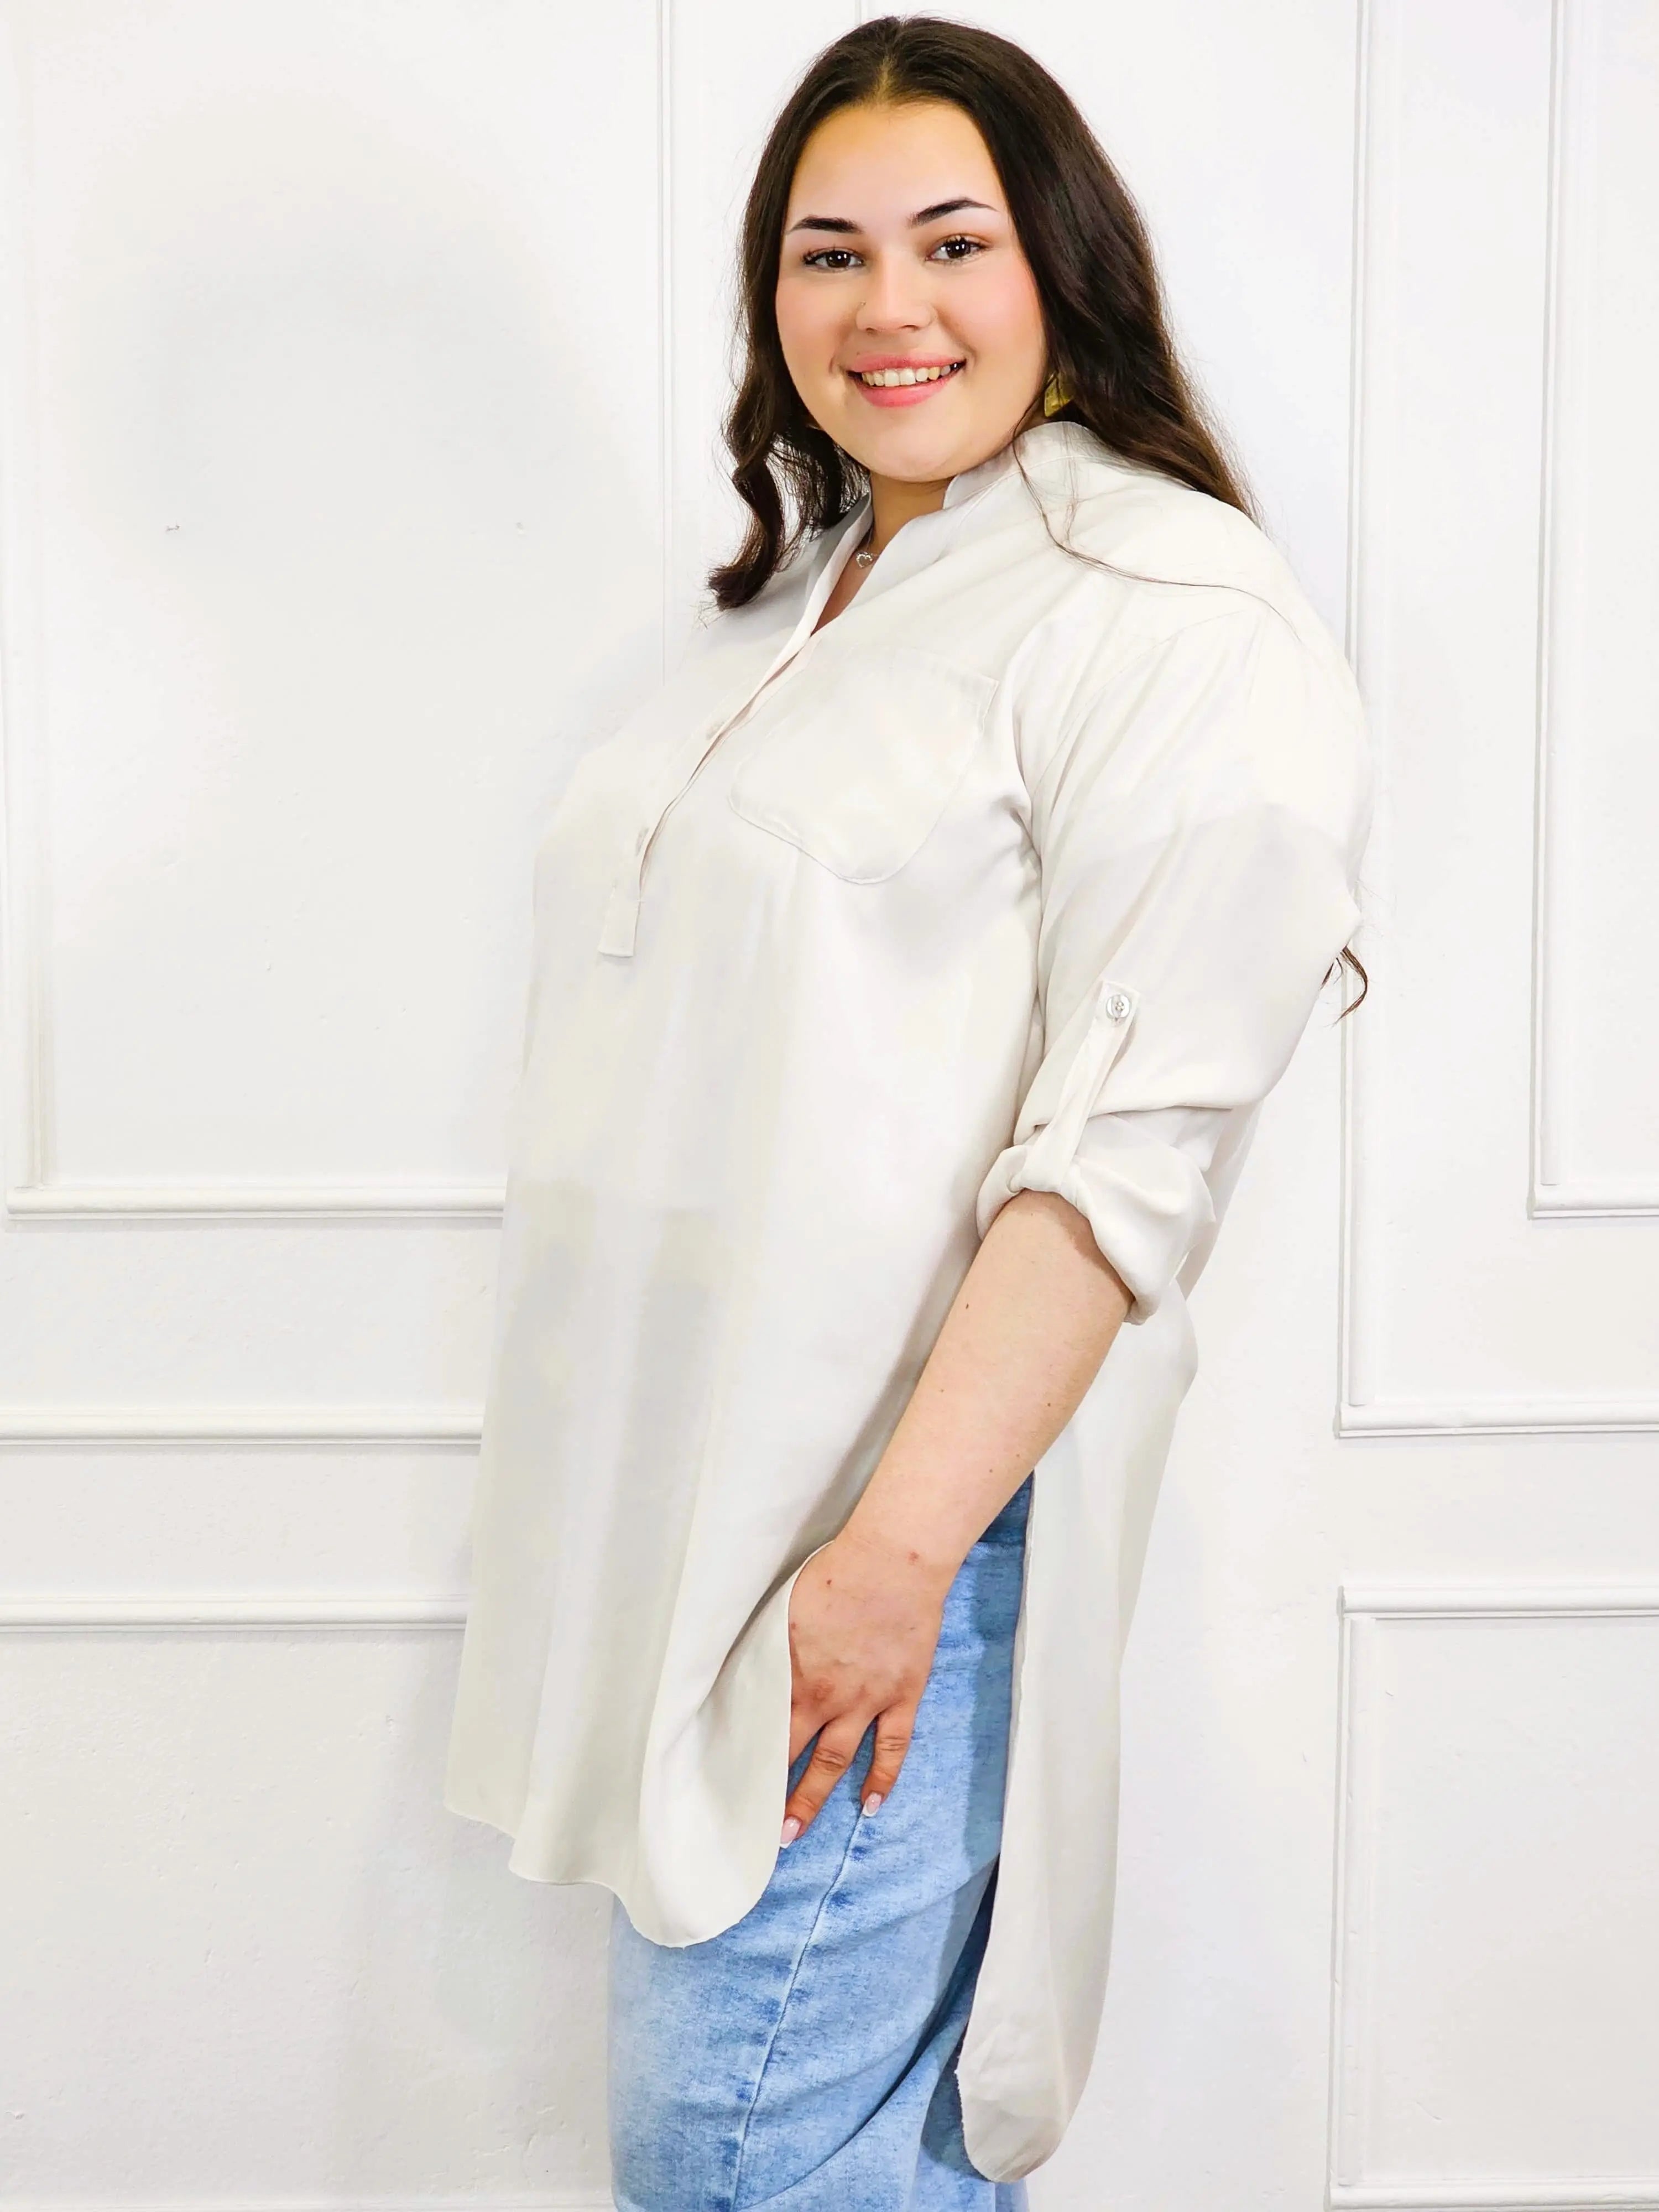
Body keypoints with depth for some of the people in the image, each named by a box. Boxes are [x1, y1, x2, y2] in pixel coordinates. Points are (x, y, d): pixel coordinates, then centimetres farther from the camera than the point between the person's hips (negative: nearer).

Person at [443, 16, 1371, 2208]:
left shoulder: (1170, 613, -11)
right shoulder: (795, 592, 15)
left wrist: (898, 1547, -22)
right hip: (688, 1493, 8)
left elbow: (1133, 1139, -19)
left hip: (891, 1520, -8)